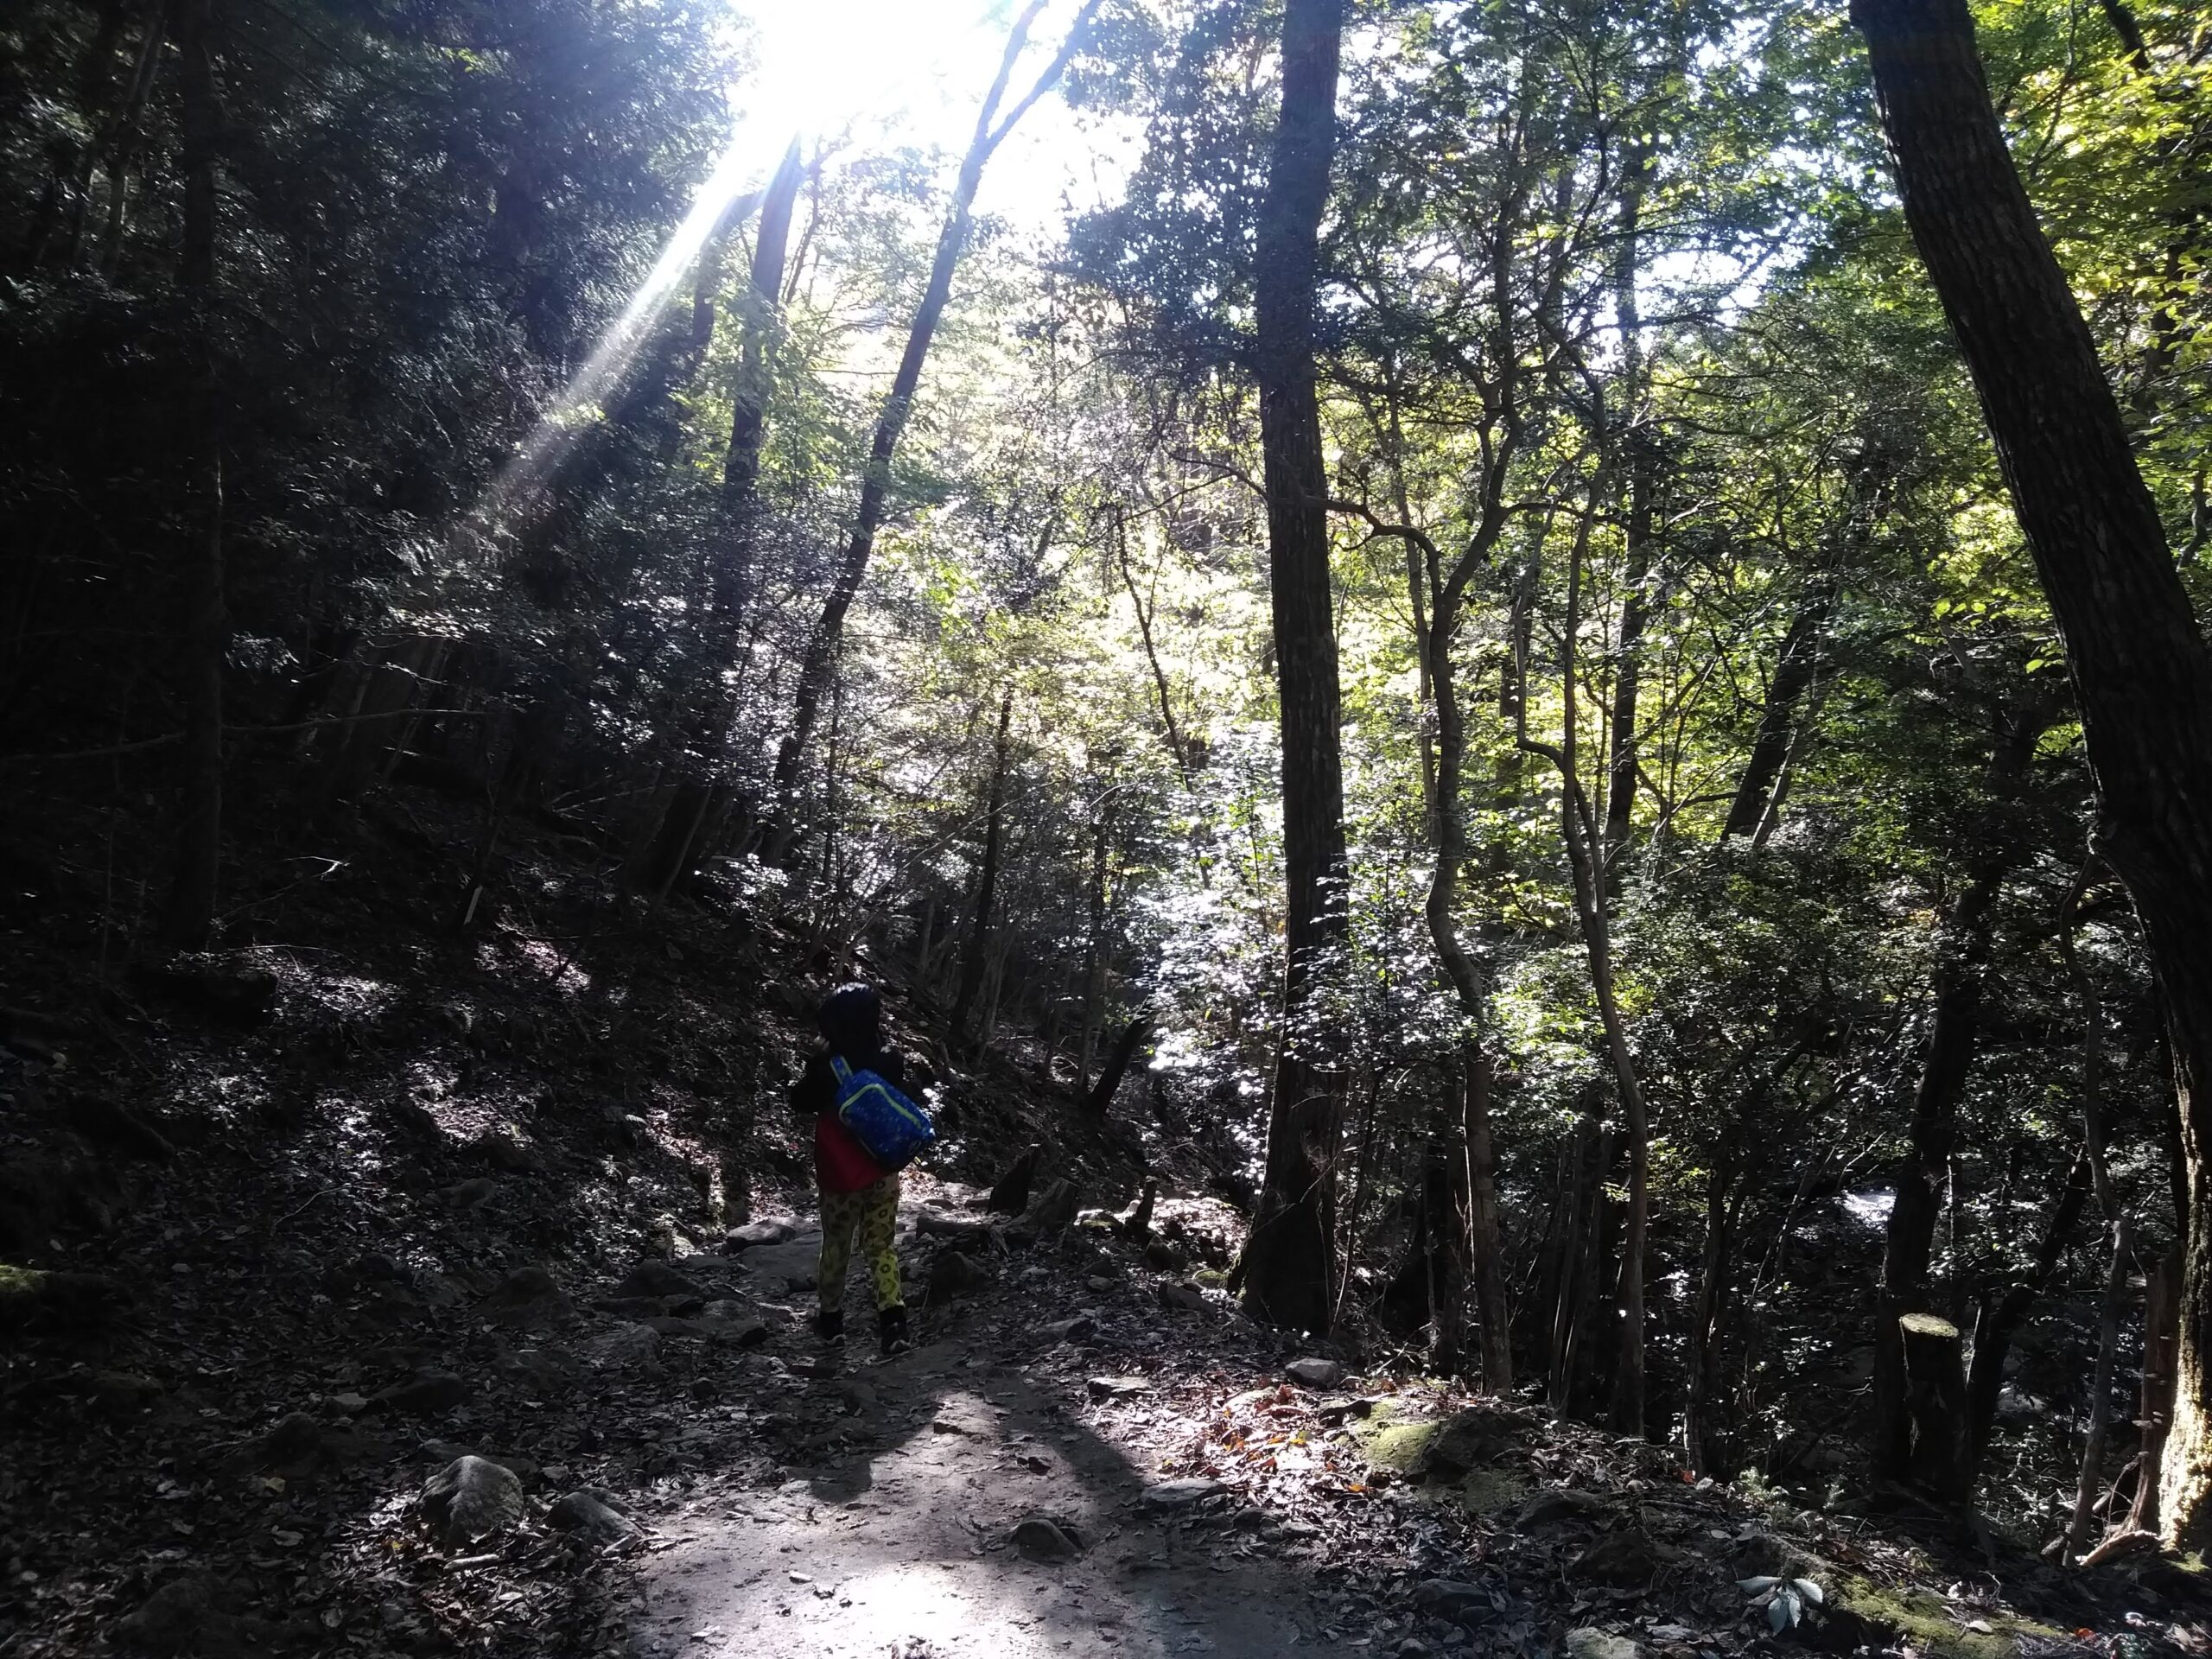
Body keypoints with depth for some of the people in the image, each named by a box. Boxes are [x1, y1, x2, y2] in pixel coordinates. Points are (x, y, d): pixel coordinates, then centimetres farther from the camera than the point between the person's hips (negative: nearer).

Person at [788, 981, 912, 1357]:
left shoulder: (824, 1067, -17)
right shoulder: (891, 1063, -10)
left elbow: (799, 1103, 0)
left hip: (839, 1177, -1)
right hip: (882, 1175, 2)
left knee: (835, 1248, 17)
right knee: (880, 1247, 10)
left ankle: (831, 1319, 31)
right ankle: (893, 1323, -5)